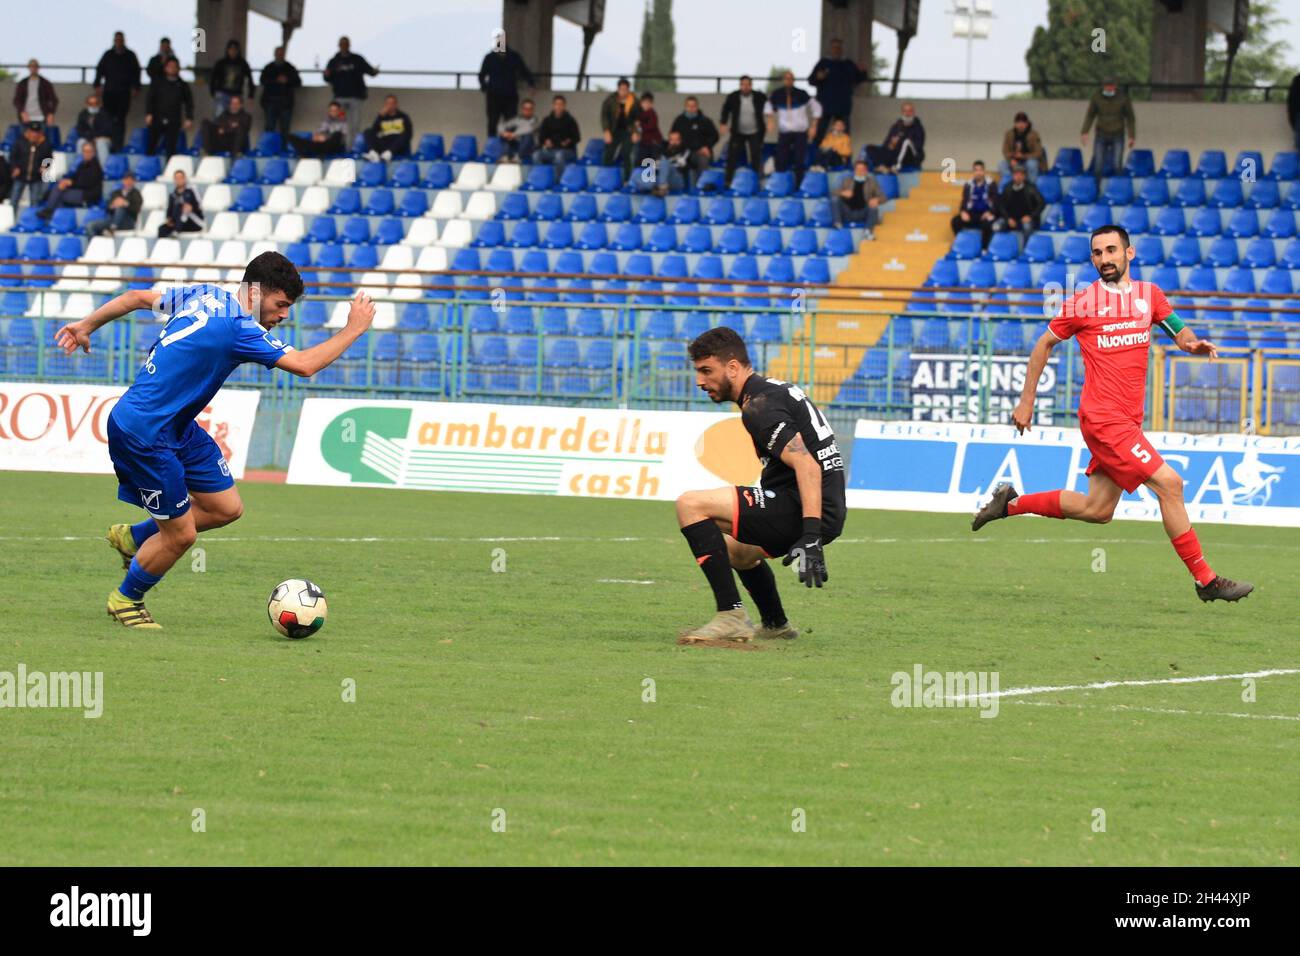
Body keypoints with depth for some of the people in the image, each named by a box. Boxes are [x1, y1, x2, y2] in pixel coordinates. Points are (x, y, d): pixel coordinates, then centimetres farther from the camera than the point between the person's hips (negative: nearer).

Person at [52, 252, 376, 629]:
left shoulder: (207, 297, 2)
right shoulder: (239, 329, -25)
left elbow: (136, 297, 12)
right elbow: (304, 365, -26)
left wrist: (86, 326, 25)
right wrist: (353, 329, -14)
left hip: (177, 427, 10)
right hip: (142, 434, -10)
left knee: (226, 507, 10)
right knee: (181, 533, -1)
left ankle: (133, 537, 30)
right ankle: (126, 600, 24)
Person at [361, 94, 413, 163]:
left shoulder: (403, 117, 10)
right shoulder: (382, 118, 15)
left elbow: (408, 134, -2)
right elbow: (373, 132, 0)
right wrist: (381, 116, -7)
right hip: (384, 146, 2)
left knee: (404, 136, -32)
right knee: (368, 132, -16)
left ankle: (388, 153, -56)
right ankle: (372, 153, -45)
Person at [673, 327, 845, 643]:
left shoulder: (758, 405, -14)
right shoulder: (777, 389, 18)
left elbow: (807, 464, -25)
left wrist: (811, 537, -32)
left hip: (805, 512, -11)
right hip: (827, 514, 11)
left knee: (691, 506, -17)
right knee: (734, 548, 36)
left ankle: (731, 617, -20)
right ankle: (775, 625, 44)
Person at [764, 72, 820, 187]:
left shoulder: (801, 95, -8)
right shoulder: (777, 95, -2)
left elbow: (816, 107, 1)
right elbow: (768, 107, 17)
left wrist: (813, 126, -4)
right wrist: (770, 120, 0)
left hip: (800, 132, -2)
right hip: (784, 133, 2)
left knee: (799, 161, -5)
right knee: (781, 161, 0)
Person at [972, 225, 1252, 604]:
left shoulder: (1149, 294, 9)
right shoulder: (1084, 302, -4)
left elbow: (1180, 333, 14)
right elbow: (1043, 345, 6)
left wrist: (1194, 343, -10)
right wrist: (1026, 401, 5)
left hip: (1127, 420, 7)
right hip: (1103, 418, -7)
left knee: (1097, 510, 14)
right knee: (1169, 483, -15)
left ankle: (1012, 503, 30)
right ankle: (1206, 580, -10)